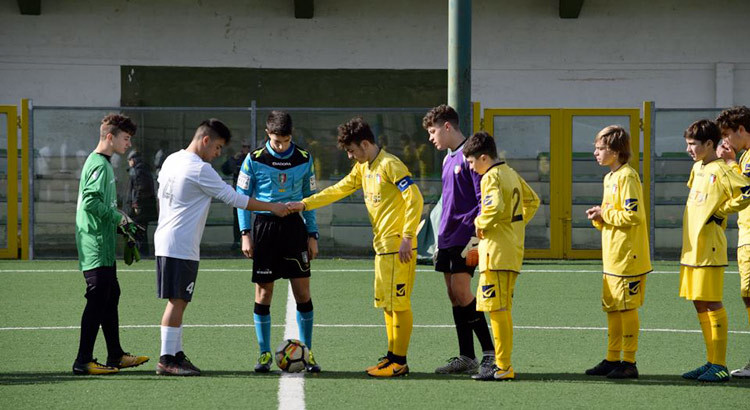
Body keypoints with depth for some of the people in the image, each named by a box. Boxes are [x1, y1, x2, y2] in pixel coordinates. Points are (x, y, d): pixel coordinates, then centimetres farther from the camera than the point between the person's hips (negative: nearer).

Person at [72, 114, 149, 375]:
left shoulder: (102, 164, 17)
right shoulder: (99, 165, -15)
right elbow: (90, 201, -26)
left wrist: (119, 219, 15)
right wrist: (116, 216, -15)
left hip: (103, 248, 11)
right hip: (97, 248, -11)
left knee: (111, 297, 16)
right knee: (97, 301, -9)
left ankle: (116, 355, 24)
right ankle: (83, 361, -8)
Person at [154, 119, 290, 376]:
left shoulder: (171, 160, 13)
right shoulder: (200, 169, -14)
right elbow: (233, 198, -12)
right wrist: (272, 207, -4)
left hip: (165, 241, 9)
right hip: (182, 246, -9)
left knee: (177, 301, 12)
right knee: (177, 301, -7)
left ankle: (176, 355, 15)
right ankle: (167, 360, -7)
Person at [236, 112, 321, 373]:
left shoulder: (304, 159, 4)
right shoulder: (254, 160, -2)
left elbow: (310, 197, 12)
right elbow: (242, 196, 3)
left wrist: (312, 235, 7)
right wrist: (245, 233, -5)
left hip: (294, 225, 1)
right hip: (264, 226, -1)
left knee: (302, 291, -2)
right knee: (263, 292, 1)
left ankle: (307, 352, 7)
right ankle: (265, 354, 10)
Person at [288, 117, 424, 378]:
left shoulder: (390, 165, -13)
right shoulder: (363, 168, 15)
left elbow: (415, 199, -19)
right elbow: (338, 190, 24)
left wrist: (407, 238, -22)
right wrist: (304, 205, 18)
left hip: (398, 247, -9)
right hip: (383, 246, 9)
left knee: (398, 302, -7)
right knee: (386, 303, 11)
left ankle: (400, 362, -5)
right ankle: (392, 355, 17)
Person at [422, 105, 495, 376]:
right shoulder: (448, 160, 18)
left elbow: (484, 200, -14)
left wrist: (477, 236, -19)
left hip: (465, 237, -9)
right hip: (448, 238, 9)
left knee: (461, 291, -14)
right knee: (454, 296, 6)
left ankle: (490, 352, -7)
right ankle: (466, 358, 9)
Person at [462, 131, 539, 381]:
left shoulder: (491, 178, -13)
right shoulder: (511, 174, 15)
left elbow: (495, 207, -29)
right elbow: (532, 201, 26)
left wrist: (481, 223, -12)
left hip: (497, 252, -10)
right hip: (514, 250, 10)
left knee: (497, 309, -8)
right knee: (502, 310, 15)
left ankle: (503, 368, -9)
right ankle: (504, 364, 18)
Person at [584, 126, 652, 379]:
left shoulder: (627, 177, -13)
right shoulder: (609, 178, 17)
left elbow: (633, 215, -22)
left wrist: (605, 214, -11)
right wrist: (599, 217, 4)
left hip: (628, 257, -10)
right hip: (612, 258, 10)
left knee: (627, 308, -5)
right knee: (612, 309, 12)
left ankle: (629, 363, -1)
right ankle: (612, 360, 19)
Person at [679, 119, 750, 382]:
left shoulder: (720, 170, -12)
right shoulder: (697, 168, 14)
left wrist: (721, 211, -11)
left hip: (709, 249, -9)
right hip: (692, 247, 9)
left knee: (711, 303, -8)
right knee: (699, 304, 11)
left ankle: (720, 366, -5)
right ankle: (711, 361, 17)